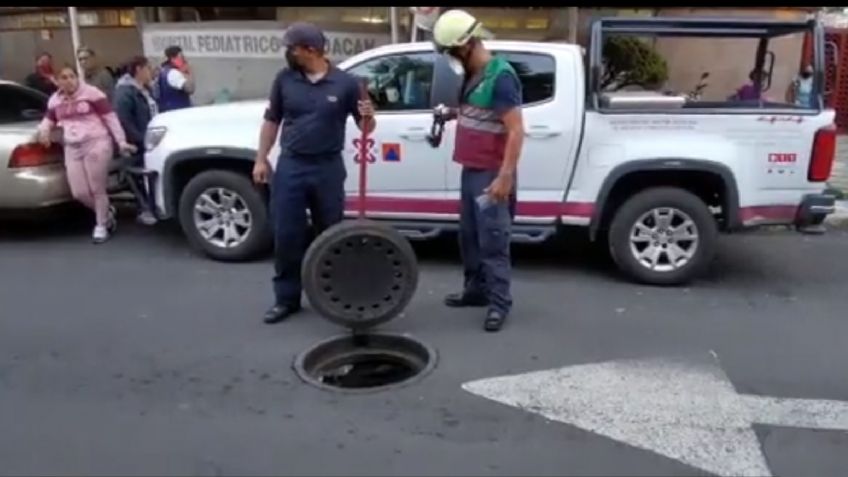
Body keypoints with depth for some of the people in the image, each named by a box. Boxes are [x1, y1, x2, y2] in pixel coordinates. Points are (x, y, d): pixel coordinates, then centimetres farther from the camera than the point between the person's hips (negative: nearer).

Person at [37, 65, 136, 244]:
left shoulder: (91, 93, -4)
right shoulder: (55, 100, 12)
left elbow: (111, 117, -5)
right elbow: (49, 119, 27)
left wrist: (121, 141, -11)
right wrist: (43, 130, 3)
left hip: (96, 144, -5)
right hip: (72, 149, 5)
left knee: (97, 189, -1)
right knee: (79, 193, 2)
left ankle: (102, 225, 16)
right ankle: (107, 212, 28)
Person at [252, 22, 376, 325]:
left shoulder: (345, 83, -2)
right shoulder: (284, 79, 4)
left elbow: (365, 128, 4)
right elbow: (271, 121, 11)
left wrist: (368, 117, -19)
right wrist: (261, 159, 5)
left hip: (328, 168, -1)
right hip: (290, 166, 1)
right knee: (286, 235, 2)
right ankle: (287, 298, 15)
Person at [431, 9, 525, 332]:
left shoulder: (500, 76, -16)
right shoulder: (472, 75, 12)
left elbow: (516, 130, -20)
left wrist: (506, 175, -24)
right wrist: (453, 114, 7)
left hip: (491, 174, -9)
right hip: (470, 170, 9)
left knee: (492, 240, -4)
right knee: (469, 235, 15)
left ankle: (499, 302, 5)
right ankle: (476, 289, 28)